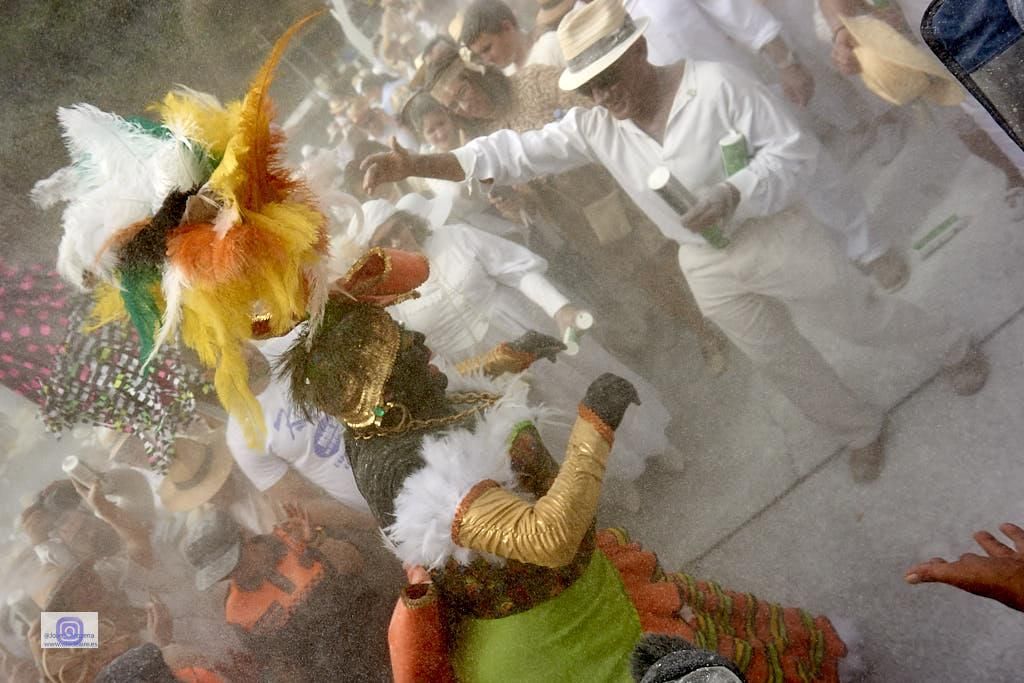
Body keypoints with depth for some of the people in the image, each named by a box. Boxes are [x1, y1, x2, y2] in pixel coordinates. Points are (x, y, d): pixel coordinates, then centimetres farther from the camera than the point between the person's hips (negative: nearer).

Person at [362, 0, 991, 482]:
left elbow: (795, 150, -18)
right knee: (782, 363, 18)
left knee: (862, 319, 13)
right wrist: (414, 164, -21)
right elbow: (511, 154, -11)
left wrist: (734, 195, -36)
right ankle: (863, 431, 46)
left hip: (776, 237, -4)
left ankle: (955, 347, 48)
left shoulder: (716, 84, -22)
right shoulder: (594, 128, -9)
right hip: (709, 269, 4)